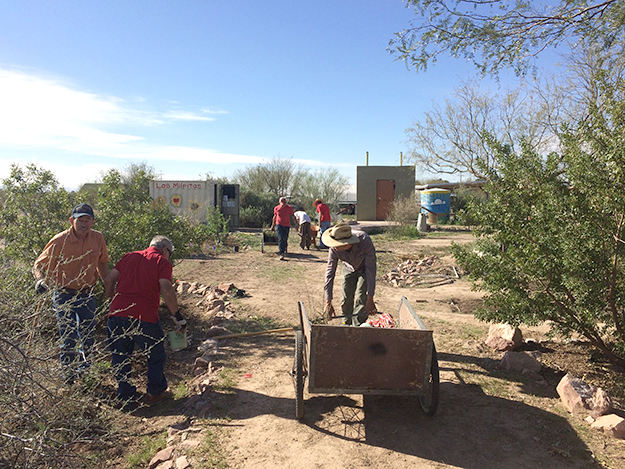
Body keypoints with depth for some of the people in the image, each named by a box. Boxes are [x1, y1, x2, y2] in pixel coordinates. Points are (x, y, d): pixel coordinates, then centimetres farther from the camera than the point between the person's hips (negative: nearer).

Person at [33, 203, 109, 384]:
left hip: (87, 295, 4)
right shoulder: (60, 241, -16)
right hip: (64, 296, -4)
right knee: (68, 339, -1)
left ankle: (84, 370, 38)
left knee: (89, 338, 14)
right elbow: (39, 264, -11)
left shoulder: (98, 238, -3)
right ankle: (68, 375, 21)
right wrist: (40, 279, -31)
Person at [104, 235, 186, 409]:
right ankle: (155, 392, 29)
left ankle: (127, 399, 24)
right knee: (156, 355, 18)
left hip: (117, 315, 4)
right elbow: (166, 290, -12)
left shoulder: (129, 257, 19)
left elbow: (109, 280, 13)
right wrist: (177, 316, -6)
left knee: (120, 358, 17)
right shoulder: (162, 262, 3)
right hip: (144, 317, -4)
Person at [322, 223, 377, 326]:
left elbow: (371, 270, -36)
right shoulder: (334, 249, -33)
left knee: (361, 299, -12)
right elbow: (330, 273, -27)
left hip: (365, 268, -2)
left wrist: (370, 299, -36)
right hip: (349, 268, 3)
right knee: (346, 298, 2)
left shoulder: (365, 242, -41)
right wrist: (328, 303, -29)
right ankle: (346, 324, 25)